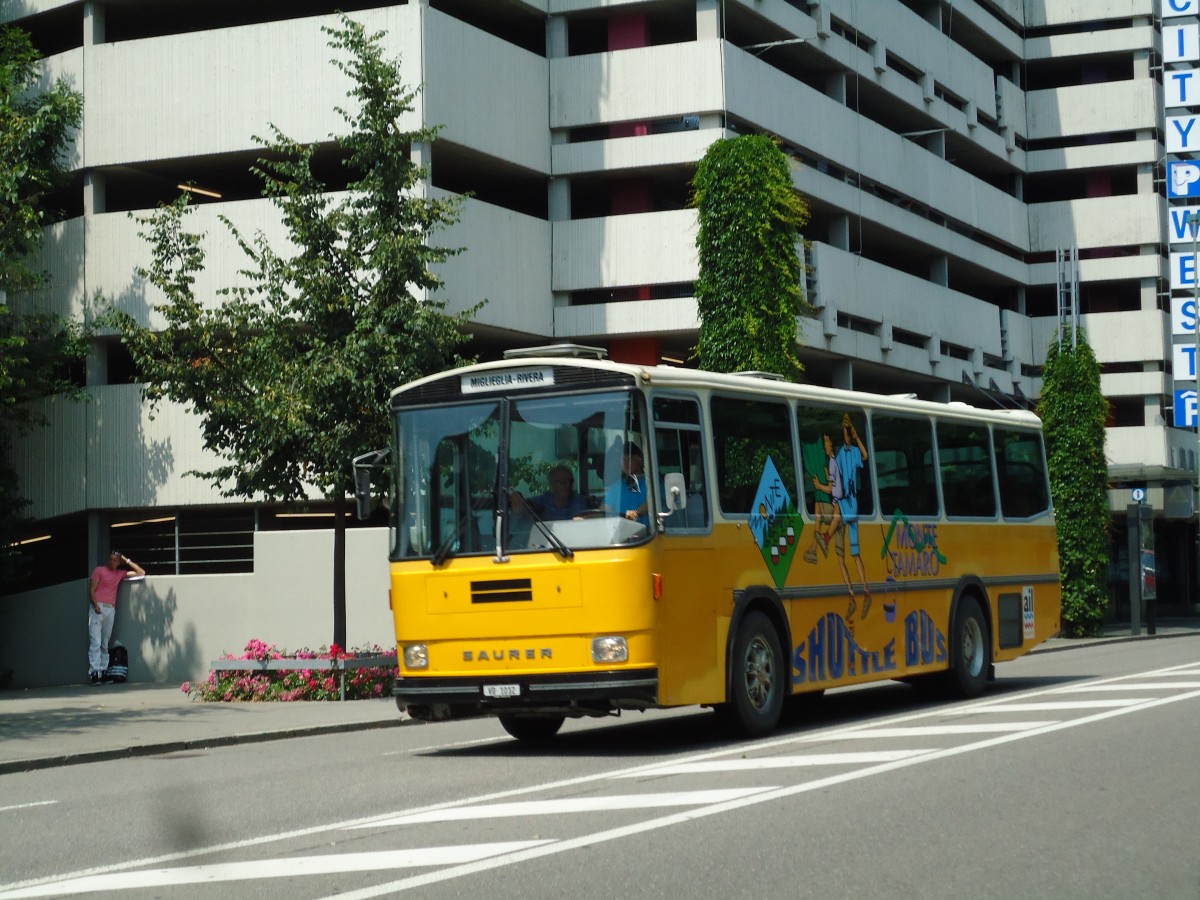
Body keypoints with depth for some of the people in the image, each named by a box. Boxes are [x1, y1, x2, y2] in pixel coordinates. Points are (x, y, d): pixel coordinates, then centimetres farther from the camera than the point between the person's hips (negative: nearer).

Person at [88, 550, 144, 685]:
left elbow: (141, 573, 22)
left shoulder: (120, 574, 19)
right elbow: (92, 590, 2)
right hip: (98, 608, -4)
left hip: (111, 610, 4)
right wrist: (96, 605, -13)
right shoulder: (99, 570, 8)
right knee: (95, 642, -13)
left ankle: (103, 671, 0)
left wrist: (127, 561, 14)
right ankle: (94, 672, -20)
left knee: (105, 643, 2)